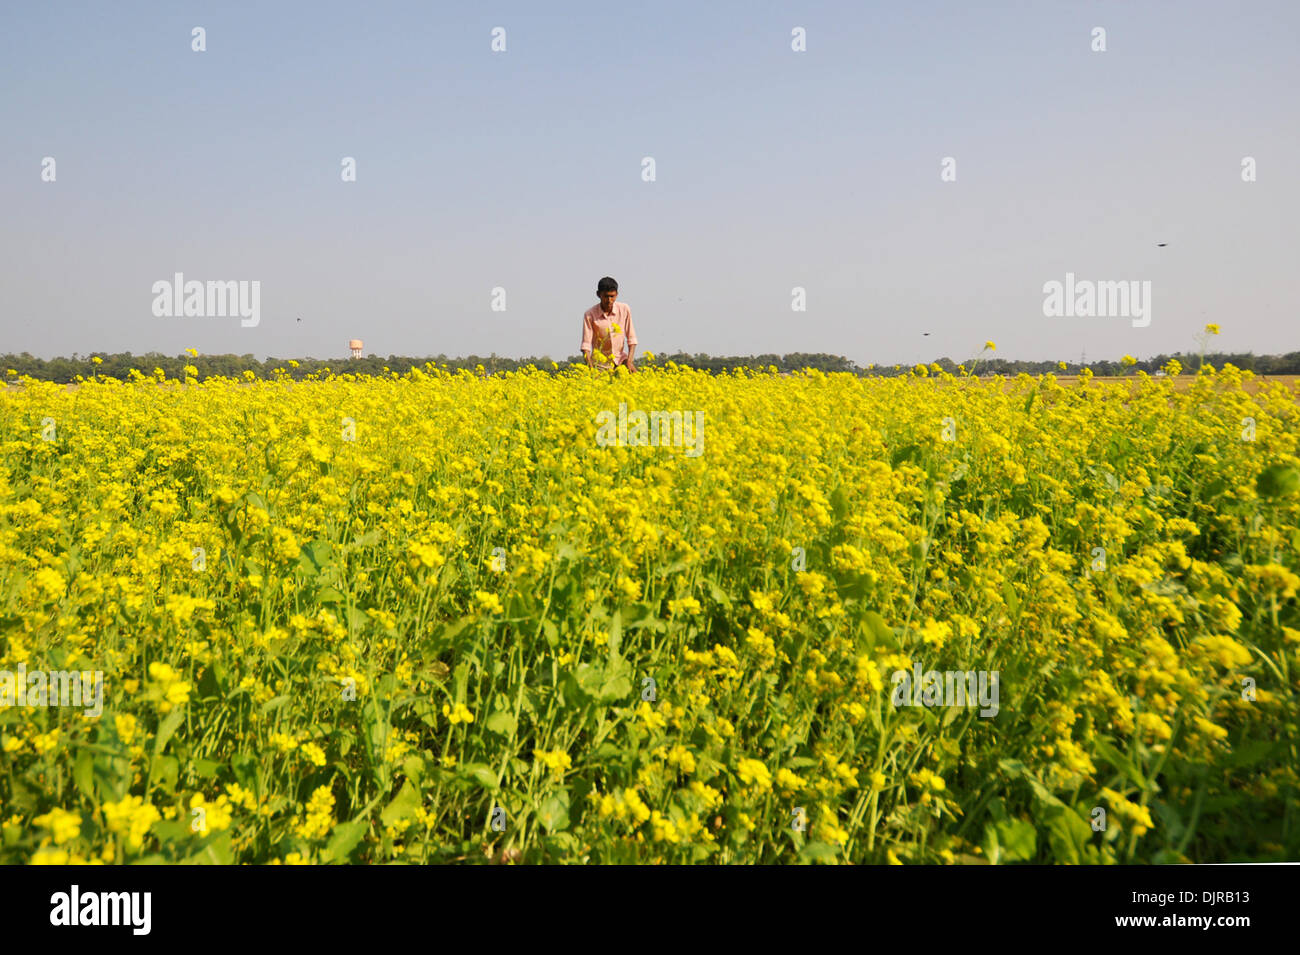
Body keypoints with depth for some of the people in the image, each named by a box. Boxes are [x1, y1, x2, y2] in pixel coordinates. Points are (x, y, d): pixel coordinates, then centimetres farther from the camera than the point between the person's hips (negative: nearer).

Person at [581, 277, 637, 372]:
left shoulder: (624, 309, -5)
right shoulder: (590, 314, -10)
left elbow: (631, 339, 0)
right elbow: (586, 344, -10)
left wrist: (629, 361, -13)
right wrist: (590, 366, -24)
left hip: (620, 358, 1)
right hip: (601, 362, -1)